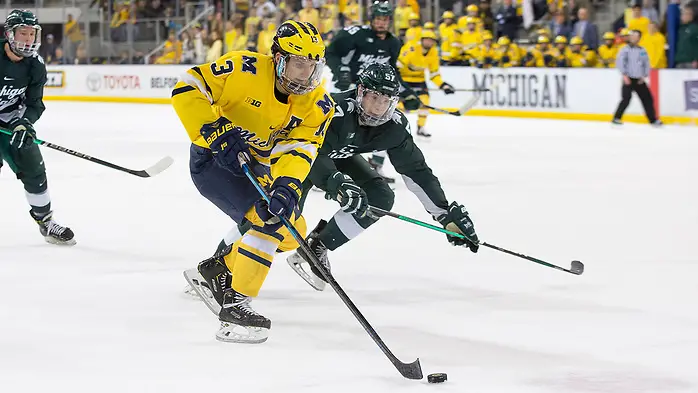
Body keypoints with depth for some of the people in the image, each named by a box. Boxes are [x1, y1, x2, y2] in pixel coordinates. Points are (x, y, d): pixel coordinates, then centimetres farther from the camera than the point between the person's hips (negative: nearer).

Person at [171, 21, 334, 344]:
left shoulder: (318, 104, -10)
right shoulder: (245, 70, -25)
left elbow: (299, 148, -21)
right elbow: (186, 90, -24)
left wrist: (287, 185, -40)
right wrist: (218, 133, -33)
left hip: (255, 167, 7)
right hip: (212, 160, -7)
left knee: (291, 231, 9)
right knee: (269, 221, -24)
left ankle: (218, 269, 28)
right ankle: (235, 304, -20)